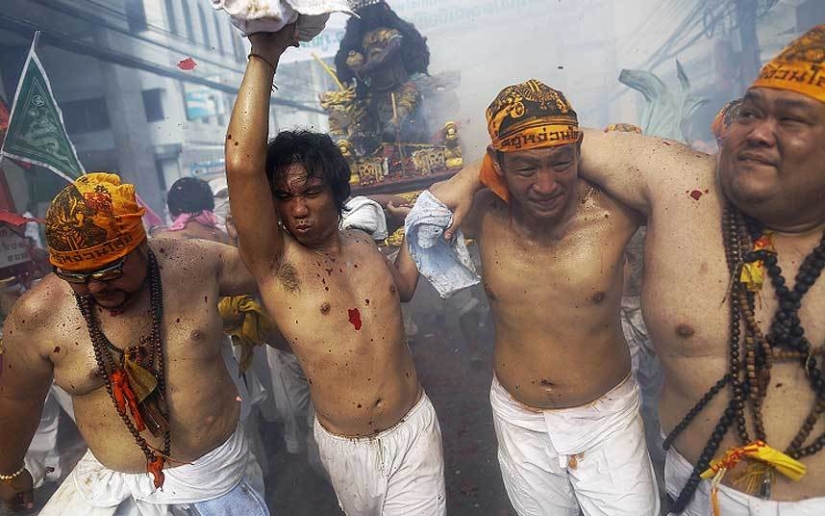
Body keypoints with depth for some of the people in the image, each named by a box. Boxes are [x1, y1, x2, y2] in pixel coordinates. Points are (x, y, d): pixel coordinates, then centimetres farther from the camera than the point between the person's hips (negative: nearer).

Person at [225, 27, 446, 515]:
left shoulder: (365, 243, -2)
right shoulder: (273, 260, -17)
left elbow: (402, 288, 20)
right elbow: (242, 165, -34)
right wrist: (265, 56, -32)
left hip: (415, 430, 2)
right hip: (344, 446, -2)